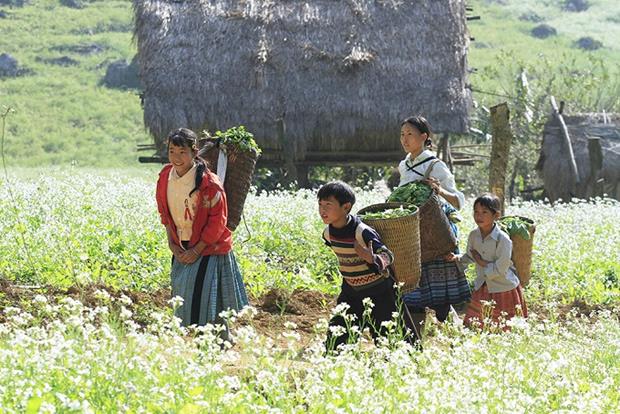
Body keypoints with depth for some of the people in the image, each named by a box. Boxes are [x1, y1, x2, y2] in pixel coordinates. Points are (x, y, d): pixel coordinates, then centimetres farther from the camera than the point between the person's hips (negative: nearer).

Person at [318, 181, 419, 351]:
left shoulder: (363, 232, -30)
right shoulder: (329, 233, -8)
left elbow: (387, 255, -27)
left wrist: (372, 259, -48)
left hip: (379, 291, -6)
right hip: (351, 291, 6)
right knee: (336, 337, 0)